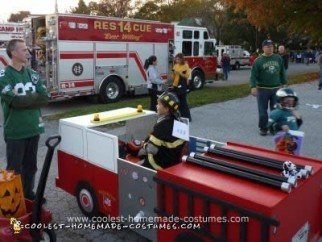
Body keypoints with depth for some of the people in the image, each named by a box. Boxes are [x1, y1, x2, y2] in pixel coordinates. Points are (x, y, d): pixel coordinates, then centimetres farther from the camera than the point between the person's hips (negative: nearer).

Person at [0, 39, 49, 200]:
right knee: (15, 168, 7)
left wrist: (23, 99, -12)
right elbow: (14, 101, -21)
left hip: (33, 128, 5)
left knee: (30, 165, 17)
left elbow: (45, 97, -2)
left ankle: (28, 193, 33)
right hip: (15, 131, -5)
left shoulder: (32, 74, 7)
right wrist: (34, 97, -7)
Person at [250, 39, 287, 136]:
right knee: (262, 111, 3)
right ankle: (263, 128, 17)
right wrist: (253, 87, -20)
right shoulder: (258, 61, -5)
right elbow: (253, 75, -9)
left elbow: (282, 73, 13)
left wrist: (284, 84, 12)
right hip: (262, 89, -3)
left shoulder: (278, 58, 6)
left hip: (276, 89, 3)